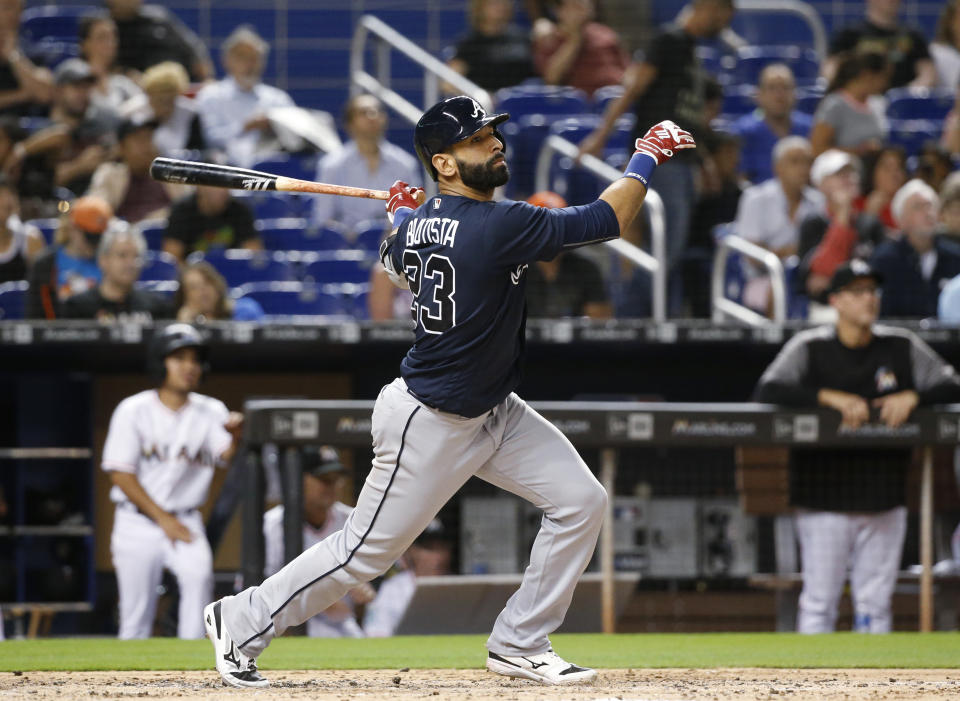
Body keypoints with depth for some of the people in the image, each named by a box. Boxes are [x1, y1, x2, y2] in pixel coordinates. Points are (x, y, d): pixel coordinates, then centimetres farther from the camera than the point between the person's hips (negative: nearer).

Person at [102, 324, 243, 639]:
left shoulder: (210, 412, 4)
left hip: (185, 520, 1)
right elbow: (121, 474, -6)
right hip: (138, 522, -1)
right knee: (136, 616, -1)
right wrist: (163, 519, -10)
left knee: (199, 574, -27)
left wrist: (236, 436, -37)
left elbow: (227, 456, -13)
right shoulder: (134, 410, -3)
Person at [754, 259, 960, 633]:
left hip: (884, 501, 3)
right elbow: (767, 391, -14)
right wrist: (832, 397, -23)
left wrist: (912, 397, -13)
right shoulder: (809, 347, -2)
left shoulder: (902, 347, 8)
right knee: (819, 603, -3)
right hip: (825, 500, -3)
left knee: (876, 603, 6)